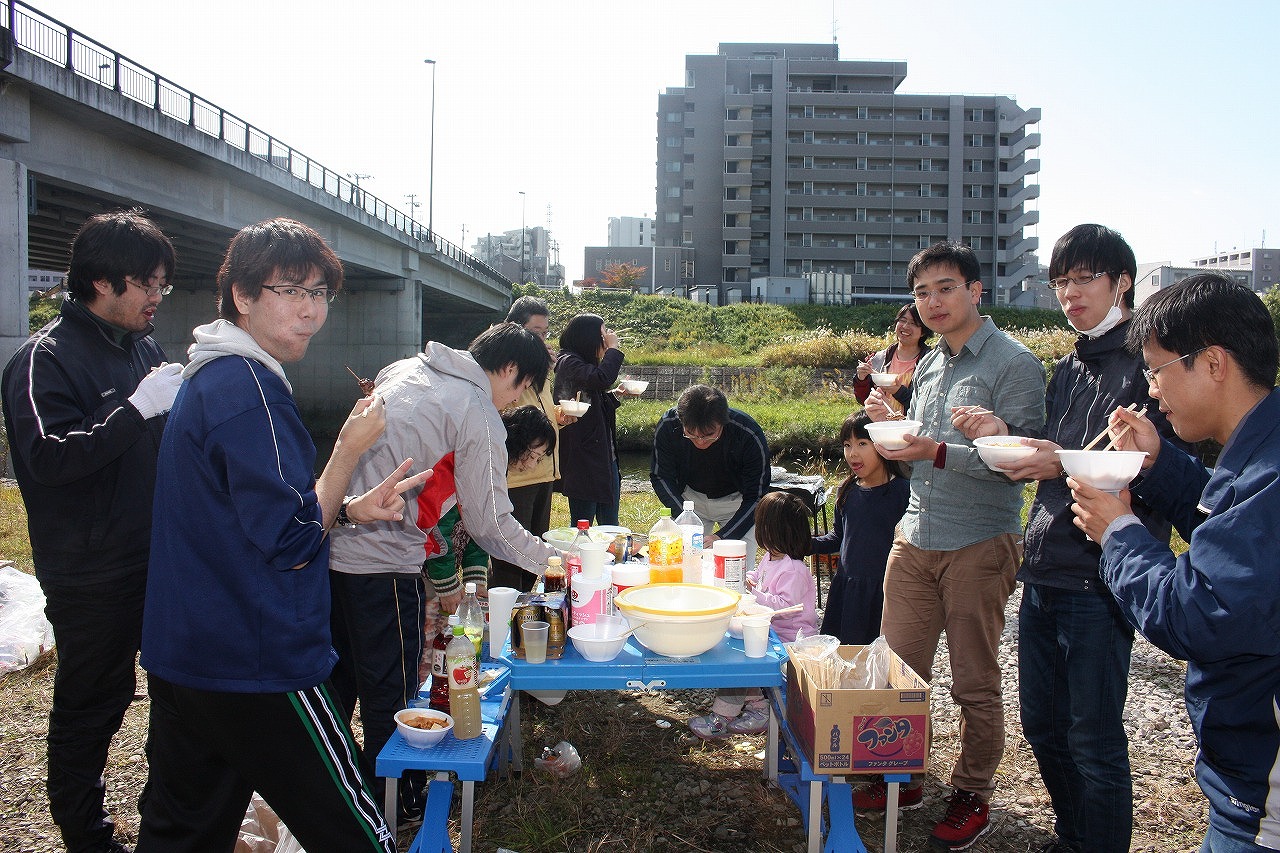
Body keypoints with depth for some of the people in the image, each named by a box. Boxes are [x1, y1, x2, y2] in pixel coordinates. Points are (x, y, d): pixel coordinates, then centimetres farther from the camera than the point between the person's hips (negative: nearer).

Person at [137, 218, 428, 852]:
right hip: (258, 668, -10)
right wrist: (350, 447, -13)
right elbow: (292, 545, -22)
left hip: (185, 656, 10)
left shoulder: (210, 377, 12)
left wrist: (350, 509, 4)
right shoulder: (249, 386, -20)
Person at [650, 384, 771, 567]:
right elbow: (660, 477, -12)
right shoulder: (667, 426, -26)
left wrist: (722, 536, -32)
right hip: (690, 499, 2)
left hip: (737, 501, -2)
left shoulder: (749, 436, -31)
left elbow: (756, 498, -23)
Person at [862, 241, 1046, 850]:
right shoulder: (928, 365, 13)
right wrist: (888, 423, 2)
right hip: (915, 536, 7)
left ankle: (973, 796, 25)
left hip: (979, 544, -6)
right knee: (897, 669, 11)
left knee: (974, 682, 7)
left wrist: (938, 452, -24)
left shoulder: (1014, 364, -9)